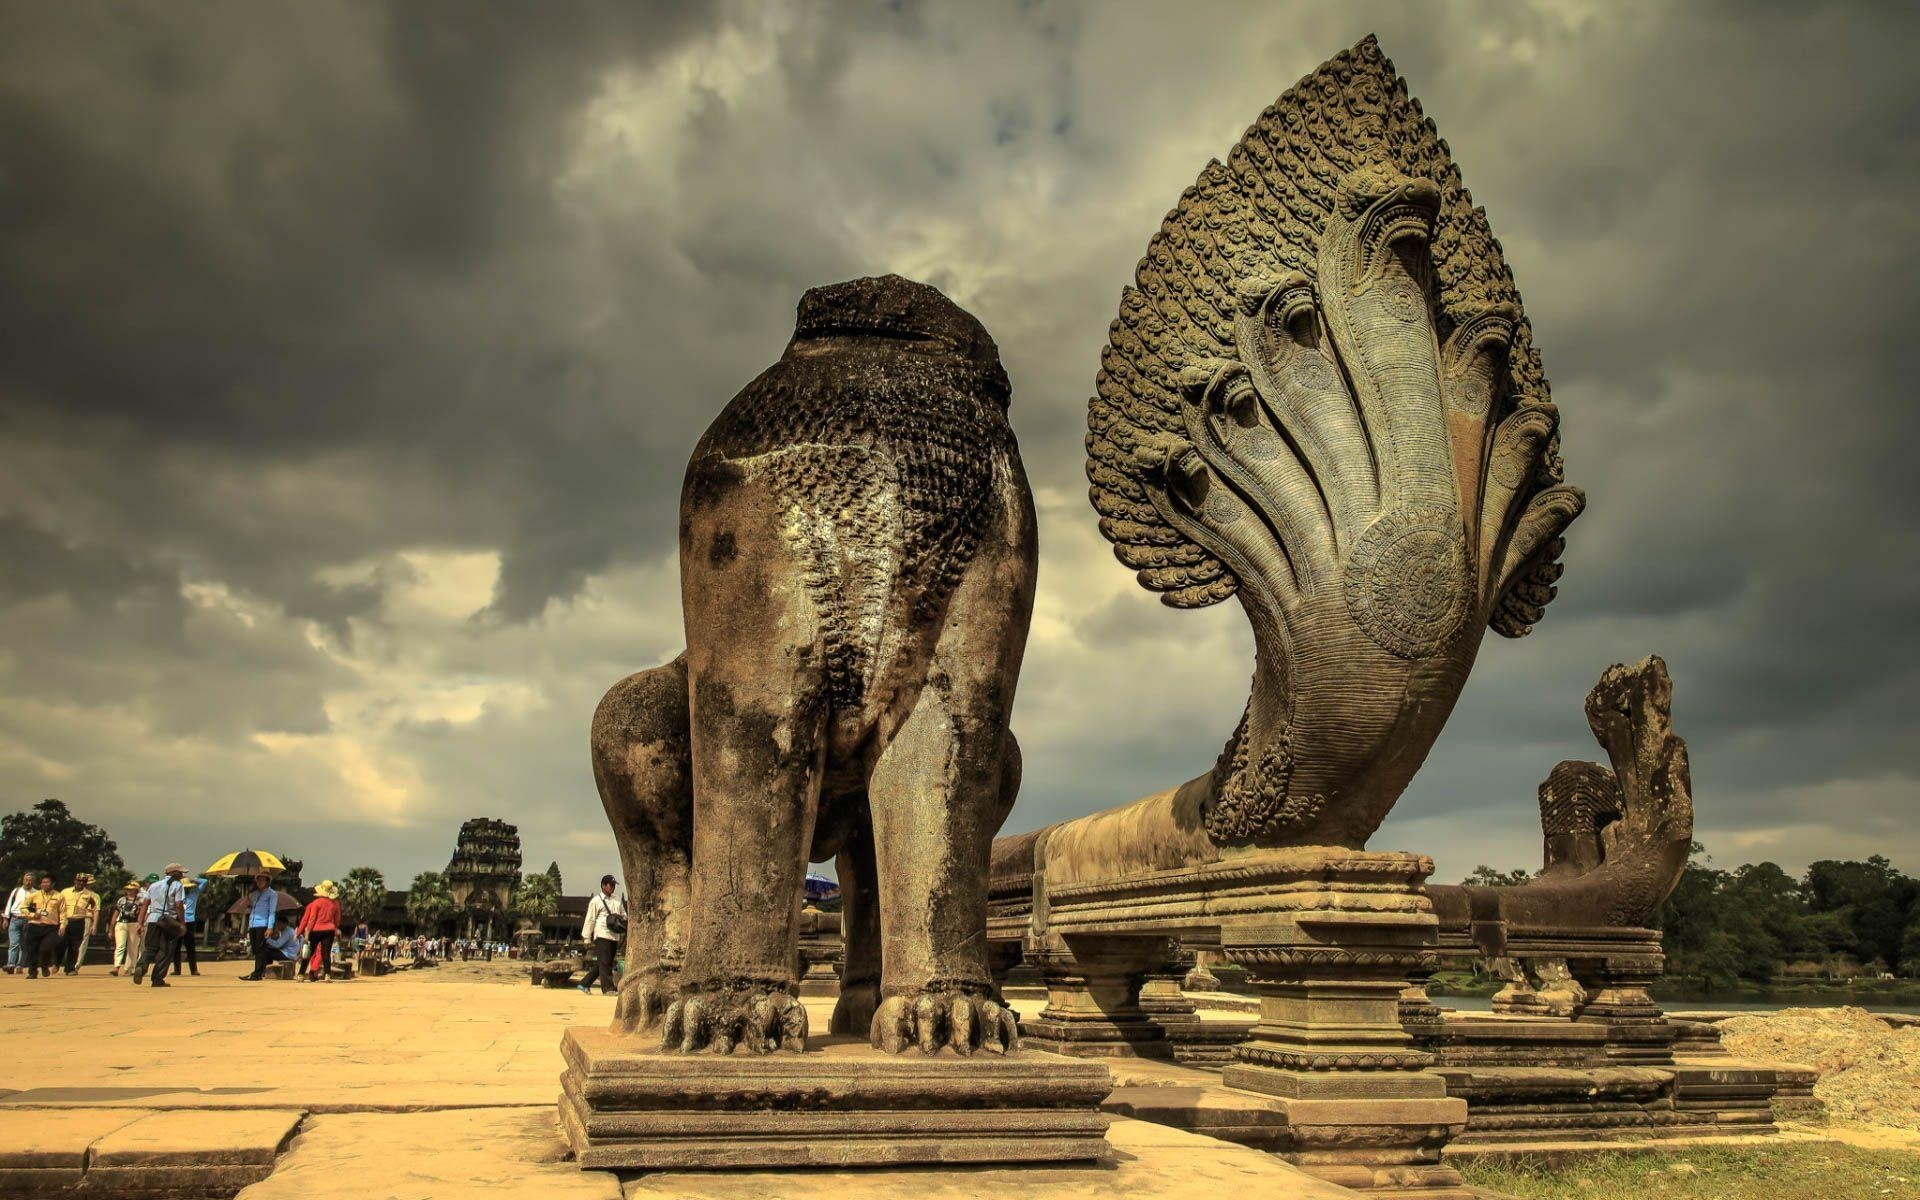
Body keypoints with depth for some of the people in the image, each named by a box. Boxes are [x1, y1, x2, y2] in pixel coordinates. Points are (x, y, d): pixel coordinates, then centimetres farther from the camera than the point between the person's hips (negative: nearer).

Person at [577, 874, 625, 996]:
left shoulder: (617, 900, 20)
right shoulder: (596, 901, 1)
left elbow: (624, 915, 24)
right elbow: (590, 919, -2)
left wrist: (623, 922, 0)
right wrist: (587, 938, -6)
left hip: (614, 936, 7)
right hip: (602, 935, -7)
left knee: (600, 964, 10)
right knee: (604, 963, -9)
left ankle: (584, 984, 19)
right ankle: (607, 988, -8)